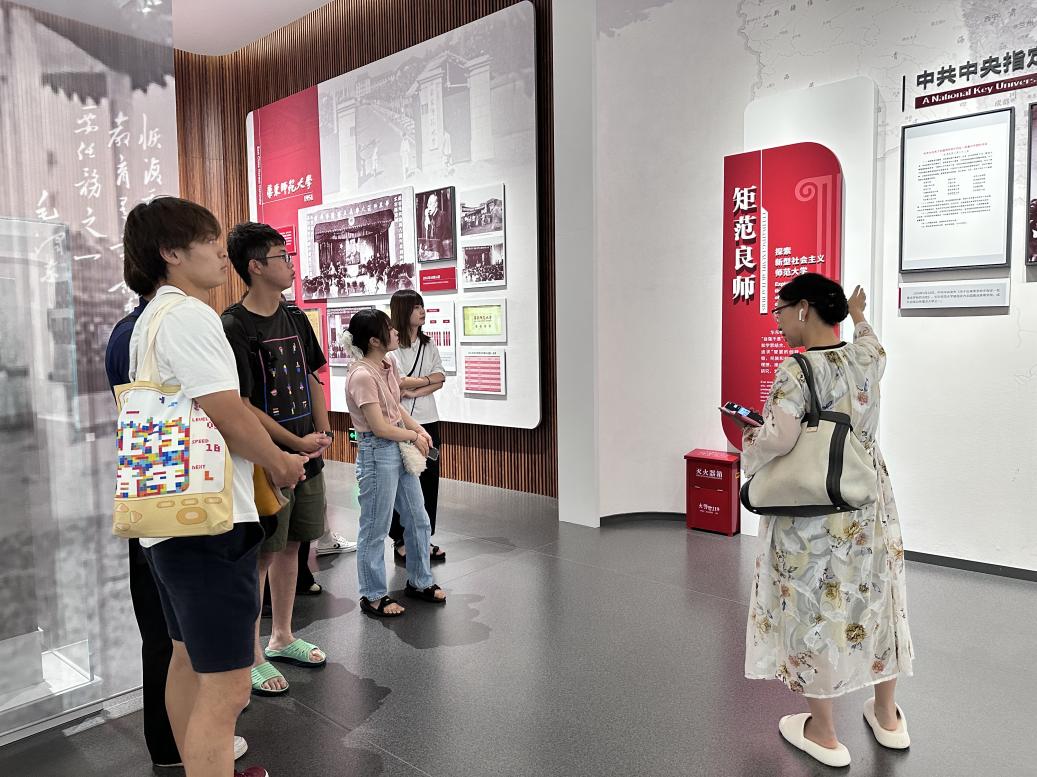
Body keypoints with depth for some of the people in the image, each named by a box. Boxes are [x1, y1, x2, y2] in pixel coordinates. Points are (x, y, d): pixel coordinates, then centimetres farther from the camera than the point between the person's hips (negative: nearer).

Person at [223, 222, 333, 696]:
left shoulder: (295, 318, 10)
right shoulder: (234, 327, -13)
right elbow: (240, 406, -16)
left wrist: (323, 432, 3)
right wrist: (296, 443, -16)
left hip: (306, 455, 7)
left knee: (290, 545, 16)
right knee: (261, 554, 3)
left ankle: (281, 638, 32)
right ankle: (252, 657, 19)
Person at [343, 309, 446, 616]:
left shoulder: (388, 365, 4)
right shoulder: (362, 375, -21)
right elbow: (380, 427, -20)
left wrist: (419, 429, 0)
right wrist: (414, 435, -7)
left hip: (401, 449, 9)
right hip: (378, 453, -9)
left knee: (418, 520, 18)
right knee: (375, 530, 6)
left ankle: (419, 581, 36)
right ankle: (373, 596, 23)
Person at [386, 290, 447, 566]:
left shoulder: (428, 344, 11)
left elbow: (440, 379, 2)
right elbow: (400, 382, -18)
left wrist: (414, 390, -13)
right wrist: (428, 379, -4)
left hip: (427, 420, 6)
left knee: (429, 479, 7)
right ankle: (401, 541, 16)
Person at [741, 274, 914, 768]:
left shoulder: (794, 371, -20)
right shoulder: (868, 357, 1)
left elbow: (779, 439, -29)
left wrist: (749, 445, -7)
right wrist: (859, 317, 45)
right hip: (869, 509, 7)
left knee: (812, 608, 7)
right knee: (872, 598, 20)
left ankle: (822, 733, 21)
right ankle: (887, 716, 37)